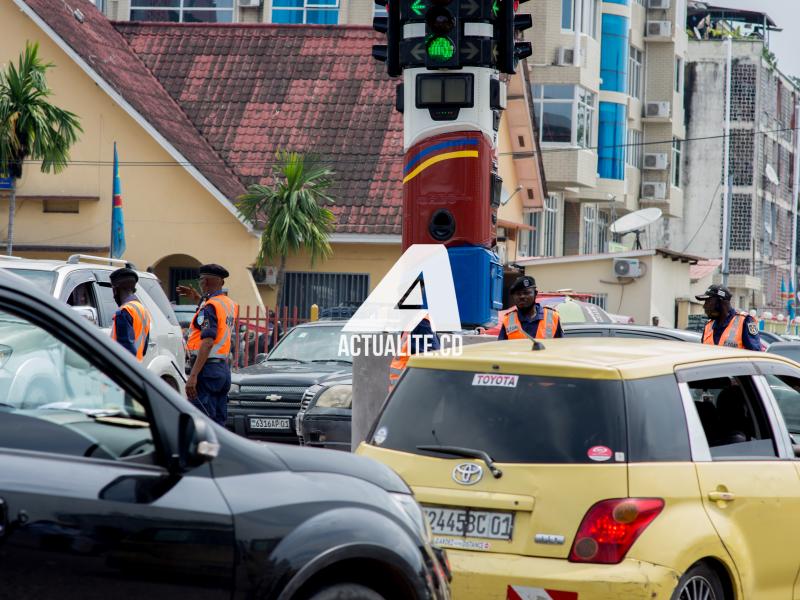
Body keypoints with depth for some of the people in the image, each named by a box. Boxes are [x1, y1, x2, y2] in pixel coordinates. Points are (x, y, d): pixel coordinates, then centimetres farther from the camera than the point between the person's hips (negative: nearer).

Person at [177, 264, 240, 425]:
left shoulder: (209, 307, -12)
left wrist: (193, 375, -26)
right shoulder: (231, 305, 13)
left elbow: (208, 343, -22)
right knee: (218, 424, 11)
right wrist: (197, 298, 32)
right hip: (224, 369, 9)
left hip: (207, 369, -9)